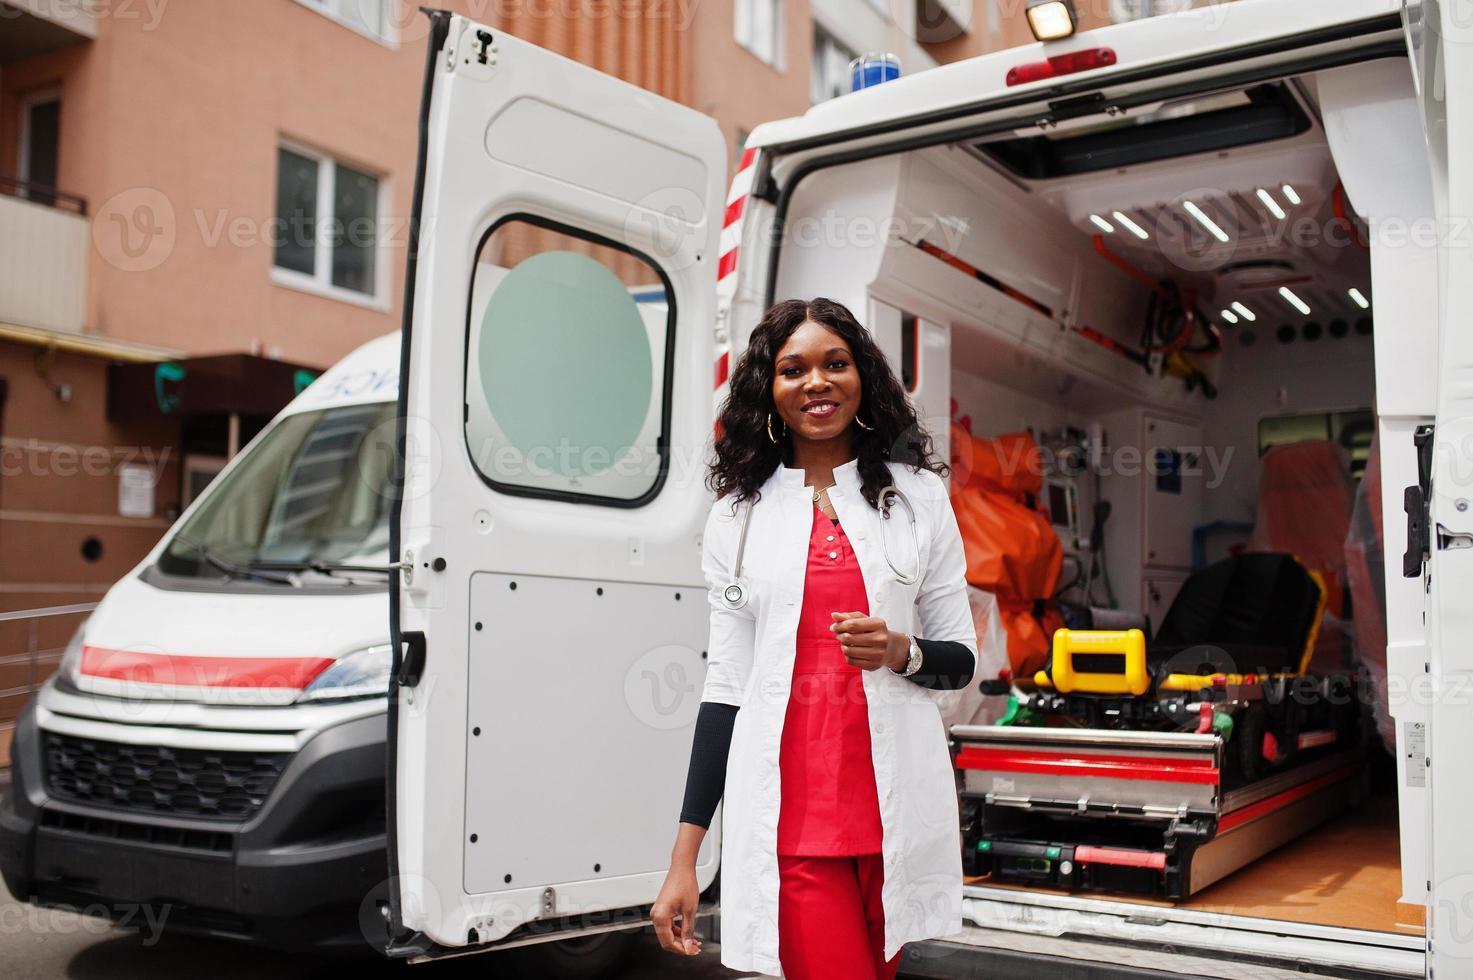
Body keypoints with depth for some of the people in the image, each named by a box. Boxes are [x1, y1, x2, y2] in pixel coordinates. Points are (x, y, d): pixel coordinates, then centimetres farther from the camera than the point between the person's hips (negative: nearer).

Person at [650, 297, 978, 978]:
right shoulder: (740, 513, 5)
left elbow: (960, 660, 10)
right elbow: (725, 683, 5)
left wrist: (902, 653, -14)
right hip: (789, 810, -1)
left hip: (898, 800, 1)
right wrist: (684, 858, 2)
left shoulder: (918, 496, 5)